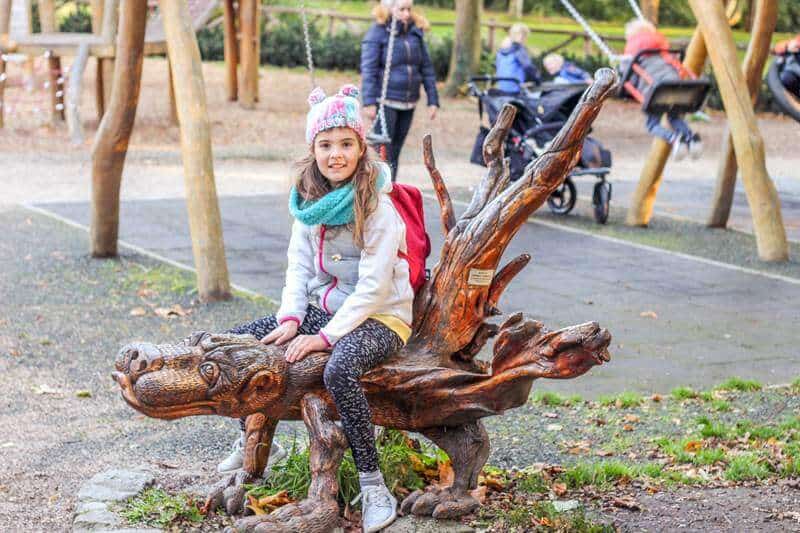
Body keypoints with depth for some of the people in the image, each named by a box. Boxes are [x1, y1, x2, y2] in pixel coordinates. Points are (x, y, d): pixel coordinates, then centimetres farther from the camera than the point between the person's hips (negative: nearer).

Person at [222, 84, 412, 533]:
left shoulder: (378, 207, -17)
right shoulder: (311, 201, 5)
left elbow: (373, 287, -21)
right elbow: (299, 265, 6)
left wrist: (326, 337, -23)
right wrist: (291, 319, -9)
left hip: (378, 317, -7)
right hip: (323, 309, 8)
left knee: (339, 370, -40)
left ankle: (374, 486, -28)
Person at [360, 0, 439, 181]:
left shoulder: (416, 33, 10)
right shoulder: (377, 32, -6)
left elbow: (427, 68, 13)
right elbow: (368, 69, -11)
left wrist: (433, 100, 8)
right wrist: (369, 102, -19)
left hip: (408, 104, 5)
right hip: (385, 103, -5)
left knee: (395, 151, 9)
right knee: (384, 152, -8)